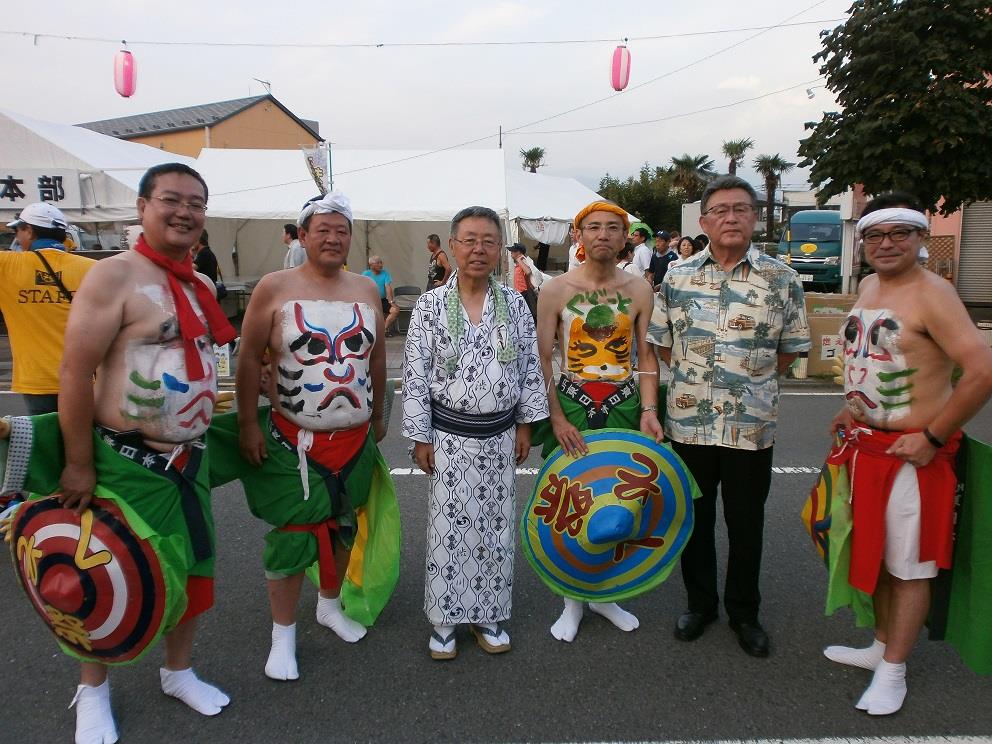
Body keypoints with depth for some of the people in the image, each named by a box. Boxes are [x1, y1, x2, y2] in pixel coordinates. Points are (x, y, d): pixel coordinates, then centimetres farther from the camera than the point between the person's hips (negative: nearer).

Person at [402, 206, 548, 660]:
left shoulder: (514, 304, 1)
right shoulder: (431, 305, -6)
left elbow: (530, 368, 7)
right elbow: (415, 376, -5)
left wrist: (525, 425, 5)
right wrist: (420, 437, -6)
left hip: (500, 435, 3)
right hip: (450, 436, -2)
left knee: (496, 526, 12)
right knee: (449, 527, 5)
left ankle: (489, 615, 30)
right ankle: (445, 620, 24)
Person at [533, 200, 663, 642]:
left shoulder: (639, 291, 4)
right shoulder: (555, 290, -3)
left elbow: (646, 356, 6)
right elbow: (541, 361, -4)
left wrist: (648, 410, -6)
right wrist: (557, 418, -12)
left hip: (625, 406, 2)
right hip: (571, 405, -2)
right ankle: (574, 600, 24)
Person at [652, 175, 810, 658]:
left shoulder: (781, 280, -2)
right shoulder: (677, 278, 1)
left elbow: (791, 348, 6)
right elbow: (662, 343, 9)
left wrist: (751, 380, 1)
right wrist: (695, 377, 3)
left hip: (752, 425, -1)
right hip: (688, 421, 1)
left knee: (746, 522, 12)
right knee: (694, 517, 14)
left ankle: (744, 611, 32)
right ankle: (699, 603, 34)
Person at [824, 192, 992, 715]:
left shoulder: (931, 294, -16)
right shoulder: (867, 287, 8)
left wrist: (932, 437, -20)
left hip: (912, 452, -8)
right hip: (866, 445, 8)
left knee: (909, 565, 6)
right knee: (875, 552, 19)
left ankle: (893, 672, 20)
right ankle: (881, 646, 37)